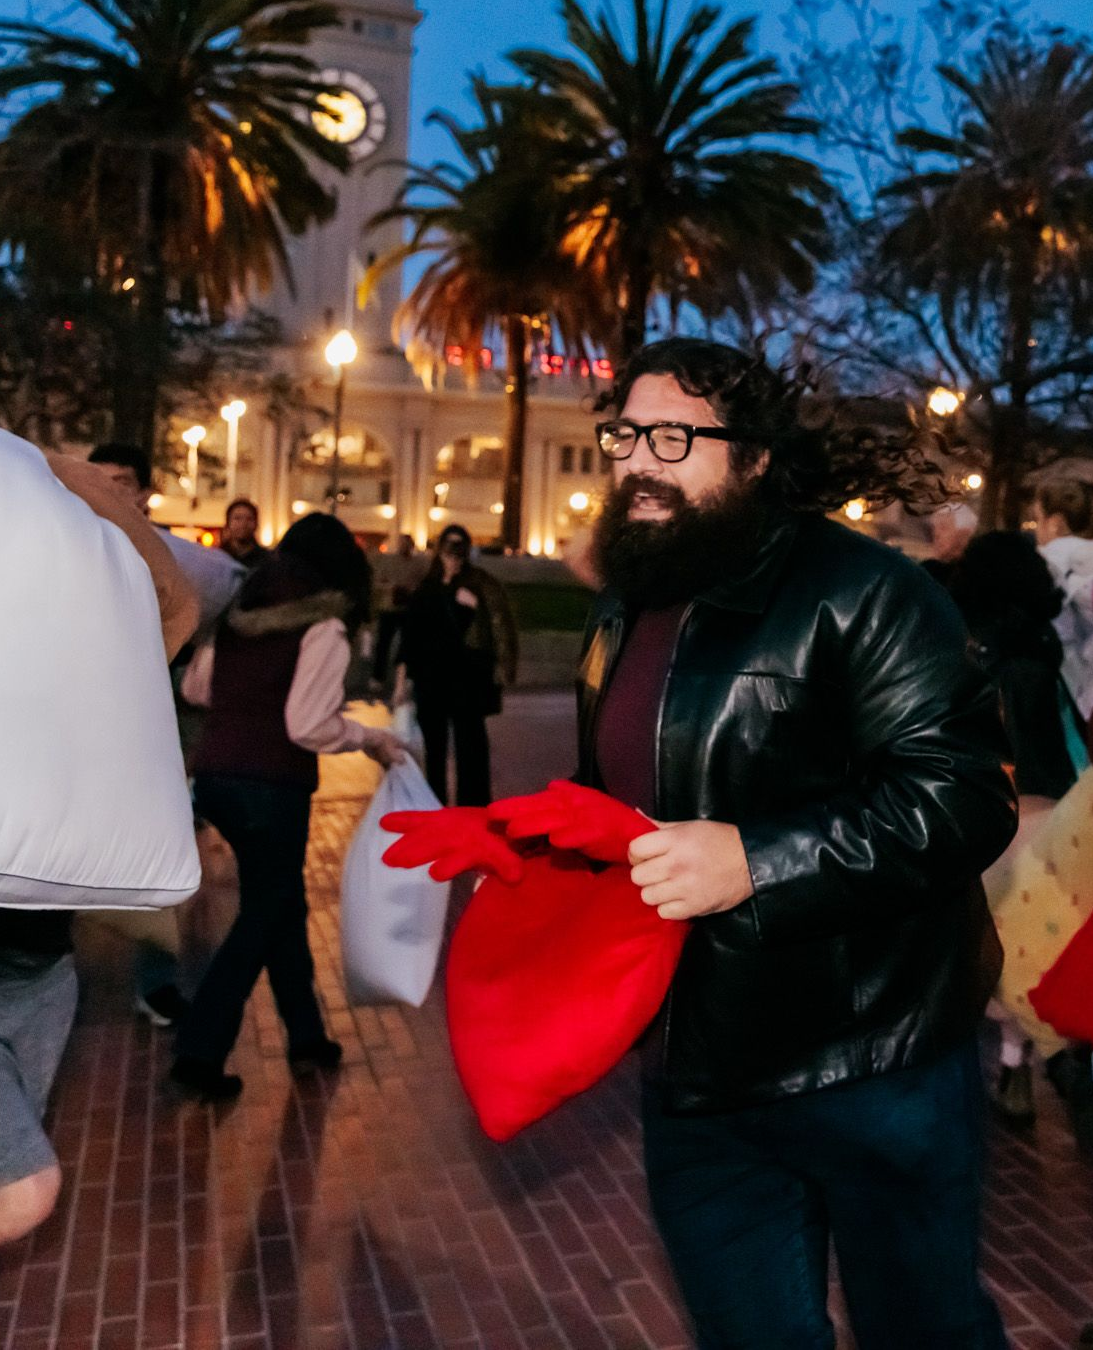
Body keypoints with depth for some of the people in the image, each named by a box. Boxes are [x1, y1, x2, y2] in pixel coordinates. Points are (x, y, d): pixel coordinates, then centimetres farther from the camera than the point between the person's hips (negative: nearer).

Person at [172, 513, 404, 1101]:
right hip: (271, 786, -7)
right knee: (262, 916, 9)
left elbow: (195, 688, 17)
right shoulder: (323, 629, -10)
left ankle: (306, 1036, 30)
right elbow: (309, 726, -18)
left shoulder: (240, 611, 10)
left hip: (215, 776, 7)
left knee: (281, 903, 19)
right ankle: (199, 1053, 10)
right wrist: (367, 737, -3)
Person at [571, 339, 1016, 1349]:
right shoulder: (626, 611, 11)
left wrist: (756, 860, -30)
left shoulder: (856, 590, -15)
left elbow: (964, 796, -23)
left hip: (869, 1075, -6)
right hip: (693, 1078, 7)